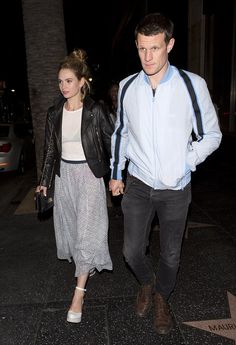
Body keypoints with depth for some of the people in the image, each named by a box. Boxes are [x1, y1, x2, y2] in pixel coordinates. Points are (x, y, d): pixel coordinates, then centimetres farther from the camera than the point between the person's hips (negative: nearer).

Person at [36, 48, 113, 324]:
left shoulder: (95, 111, -8)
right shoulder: (54, 113, 4)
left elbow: (111, 143, -2)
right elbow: (50, 149, 9)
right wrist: (44, 181, 8)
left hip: (89, 174, -5)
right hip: (64, 174, 5)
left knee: (87, 229, -6)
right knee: (69, 225, 14)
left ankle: (79, 294, 2)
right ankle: (85, 265, 41)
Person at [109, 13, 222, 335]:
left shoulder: (193, 85, -11)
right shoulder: (127, 86, -1)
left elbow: (212, 134, -1)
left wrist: (187, 163, -15)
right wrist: (116, 173, 12)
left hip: (176, 188, -1)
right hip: (138, 184, 2)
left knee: (170, 254, 14)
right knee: (132, 251, 8)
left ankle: (161, 298, 44)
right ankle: (147, 282, 43)